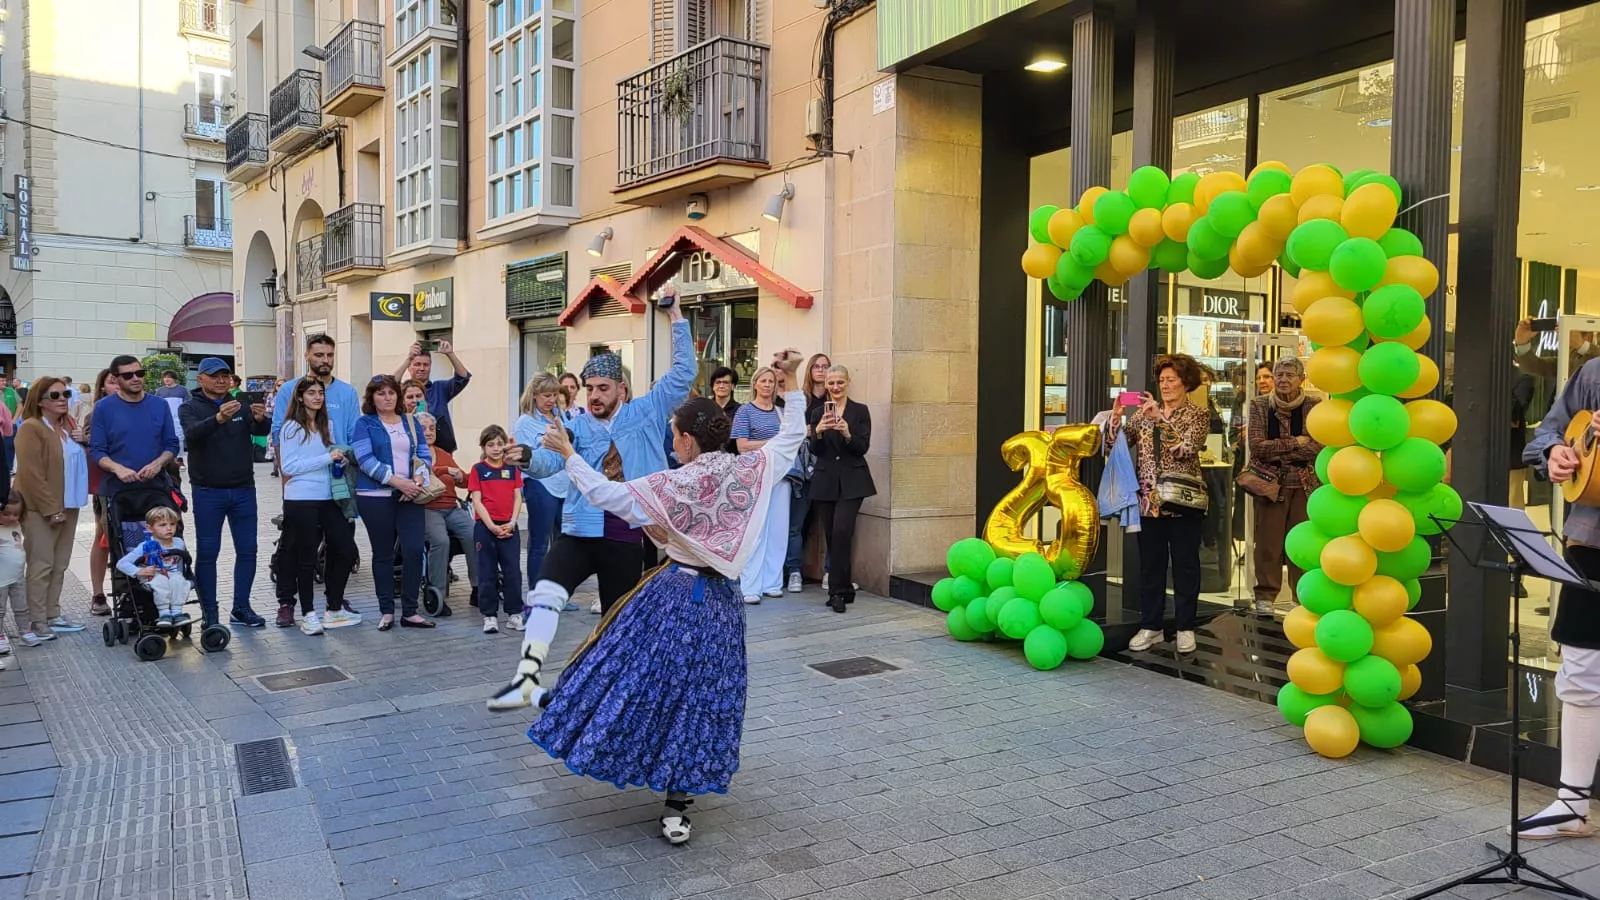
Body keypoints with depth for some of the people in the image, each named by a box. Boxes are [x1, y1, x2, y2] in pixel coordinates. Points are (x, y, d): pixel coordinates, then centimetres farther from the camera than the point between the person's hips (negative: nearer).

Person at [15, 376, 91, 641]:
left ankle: (53, 615, 19)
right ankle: (37, 621, 2)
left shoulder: (68, 426, 14)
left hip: (68, 506, 8)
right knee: (42, 564, -4)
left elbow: (77, 462, 26)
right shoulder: (31, 428, -11)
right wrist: (51, 509, -18)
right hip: (41, 510, -8)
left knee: (59, 565, 11)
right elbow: (31, 474, -17)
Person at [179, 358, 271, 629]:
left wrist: (261, 418, -30)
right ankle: (209, 611, 10)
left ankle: (241, 607, 14)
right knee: (207, 552, 2)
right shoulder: (190, 407, 0)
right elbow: (192, 433, -21)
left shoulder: (241, 405, 10)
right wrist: (218, 418, -40)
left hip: (243, 489, 3)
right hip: (208, 492, -3)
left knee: (247, 550, 5)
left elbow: (262, 431, -6)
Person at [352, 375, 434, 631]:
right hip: (375, 497, -2)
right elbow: (365, 459, -10)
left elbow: (424, 455, 9)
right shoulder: (364, 424, 2)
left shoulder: (411, 423, 14)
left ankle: (410, 612, 2)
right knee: (383, 554, 5)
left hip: (410, 495, 3)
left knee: (414, 550, -7)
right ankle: (386, 612, 15)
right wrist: (398, 482, -18)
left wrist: (418, 480, -11)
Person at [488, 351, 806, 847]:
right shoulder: (752, 470, -3)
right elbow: (793, 435, 12)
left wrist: (568, 453, -1)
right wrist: (791, 382, 15)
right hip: (722, 603, 4)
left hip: (673, 596, -4)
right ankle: (676, 808, 15)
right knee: (697, 697, 10)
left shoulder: (674, 485, -13)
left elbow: (606, 494, -11)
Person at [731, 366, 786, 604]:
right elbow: (742, 446, -9)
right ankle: (750, 587, 0)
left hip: (780, 476, 5)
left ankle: (772, 583, 14)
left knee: (778, 531, 5)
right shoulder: (745, 411, -1)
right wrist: (774, 442, -13)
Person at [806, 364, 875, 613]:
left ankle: (837, 591, -11)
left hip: (851, 481, -3)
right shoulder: (817, 412, 9)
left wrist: (847, 434, -23)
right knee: (831, 535, 5)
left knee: (841, 532, -17)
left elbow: (863, 447, -4)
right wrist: (818, 432, -17)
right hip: (825, 481, 3)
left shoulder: (860, 411, 3)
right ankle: (844, 589, 18)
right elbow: (815, 451, 3)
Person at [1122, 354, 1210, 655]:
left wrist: (1161, 418, -20)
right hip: (1148, 500, 3)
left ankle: (1186, 628, 15)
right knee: (1150, 565, 8)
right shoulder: (1145, 412, 11)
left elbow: (1186, 447, -16)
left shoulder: (1198, 415, 1)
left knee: (1185, 565, 5)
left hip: (1182, 500, -3)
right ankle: (1150, 626, 16)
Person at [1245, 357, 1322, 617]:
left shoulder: (1314, 407, 2)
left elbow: (1319, 447, -10)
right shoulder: (1259, 406, 2)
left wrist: (1278, 453, -13)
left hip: (1305, 484, 1)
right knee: (1268, 542, 1)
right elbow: (1257, 446, -9)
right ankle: (1265, 596, 11)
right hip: (1270, 483, 0)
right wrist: (1295, 443, -12)